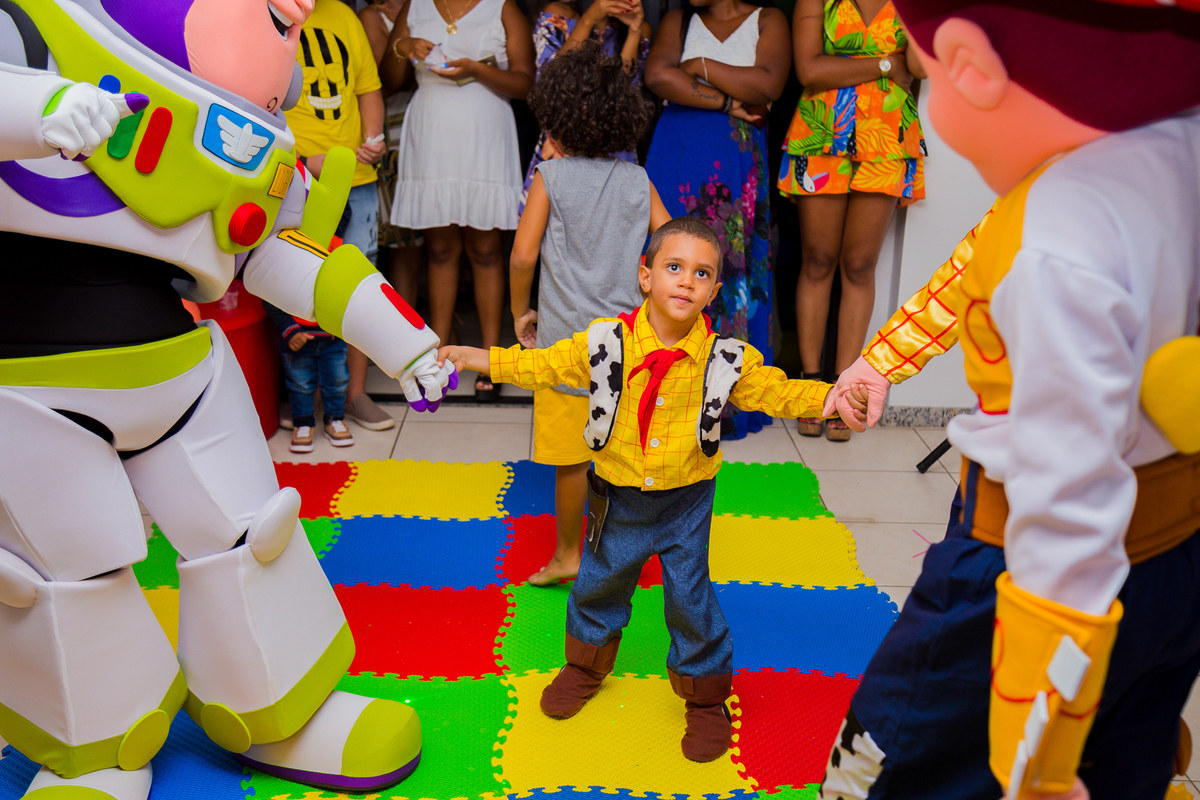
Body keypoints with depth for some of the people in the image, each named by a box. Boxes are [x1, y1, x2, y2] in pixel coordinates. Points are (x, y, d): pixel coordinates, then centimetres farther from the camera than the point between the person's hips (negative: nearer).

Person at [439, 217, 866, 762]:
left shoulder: (727, 359, -15)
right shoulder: (605, 343, -14)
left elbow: (777, 392, -5)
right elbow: (542, 367, -4)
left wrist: (832, 397, -21)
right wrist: (470, 356, -6)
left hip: (686, 501, -1)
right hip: (617, 497, 2)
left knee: (691, 598, 7)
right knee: (599, 584, 19)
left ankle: (706, 698, 32)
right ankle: (585, 667, 48)